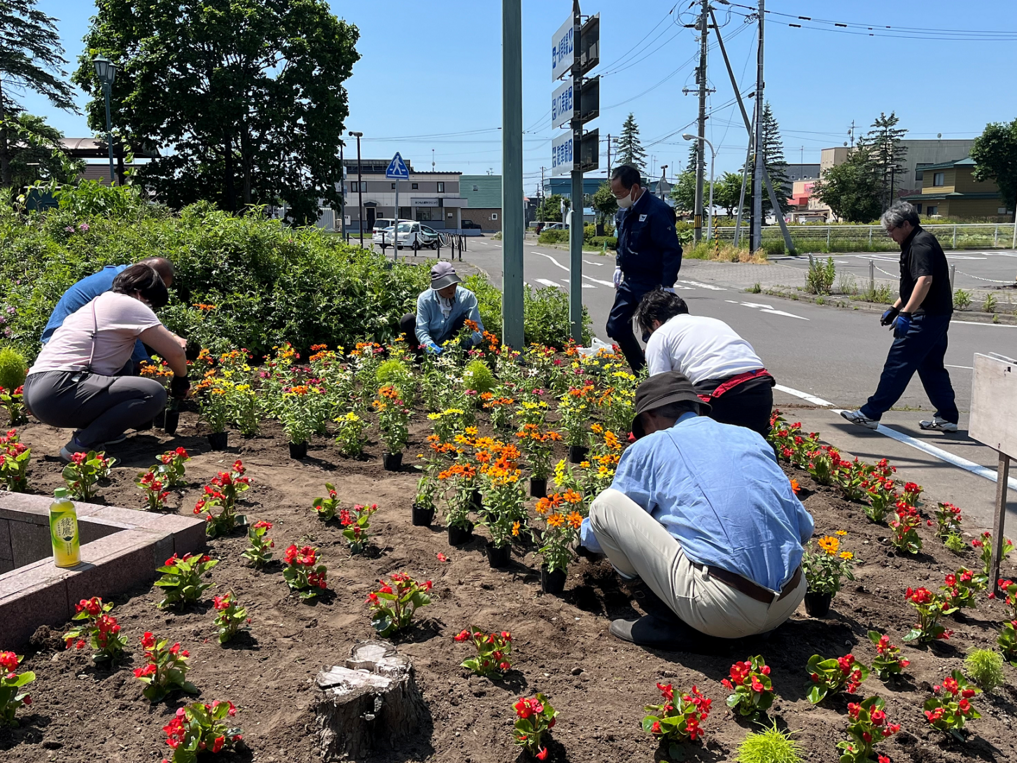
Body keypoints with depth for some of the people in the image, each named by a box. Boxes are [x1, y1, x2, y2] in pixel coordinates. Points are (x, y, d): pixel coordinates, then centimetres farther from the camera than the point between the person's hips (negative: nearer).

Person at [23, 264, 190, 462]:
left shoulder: (100, 304, 24)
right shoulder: (129, 305, -3)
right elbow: (175, 352, -5)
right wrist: (181, 379, 12)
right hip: (57, 392, -10)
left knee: (123, 366, 28)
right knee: (154, 394, -15)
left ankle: (87, 430, 14)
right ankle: (81, 446, -12)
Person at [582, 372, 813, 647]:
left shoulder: (649, 447, 8)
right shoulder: (751, 437, 19)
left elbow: (595, 537, 19)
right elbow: (804, 528, 22)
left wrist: (583, 534, 43)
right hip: (789, 603, 6)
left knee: (605, 503, 5)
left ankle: (669, 623, 7)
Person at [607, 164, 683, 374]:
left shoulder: (657, 211, -20)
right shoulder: (624, 212, 7)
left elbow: (672, 251, -21)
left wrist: (667, 287, -22)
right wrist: (619, 268, 15)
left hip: (651, 285, -9)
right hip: (629, 281, 9)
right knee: (616, 326, 12)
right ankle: (640, 371, 26)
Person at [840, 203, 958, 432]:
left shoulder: (920, 245, -16)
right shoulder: (916, 243, 18)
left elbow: (925, 280, -29)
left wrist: (905, 313, -33)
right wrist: (895, 308, 26)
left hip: (926, 317, -11)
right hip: (935, 316, 11)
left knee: (897, 365, -6)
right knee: (932, 366, 15)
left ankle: (870, 413, -2)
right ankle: (947, 417, 20)